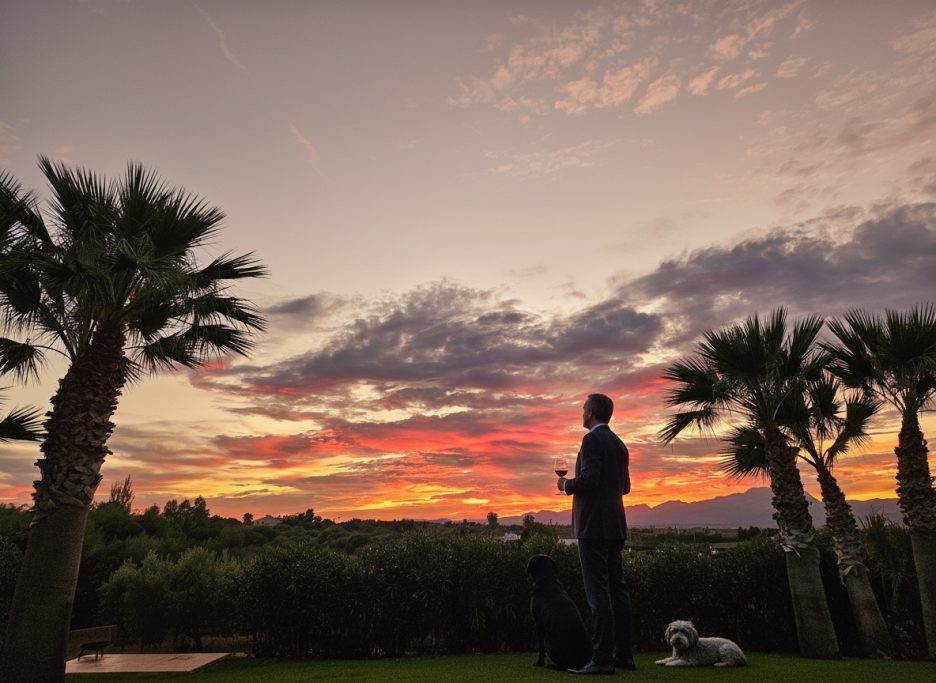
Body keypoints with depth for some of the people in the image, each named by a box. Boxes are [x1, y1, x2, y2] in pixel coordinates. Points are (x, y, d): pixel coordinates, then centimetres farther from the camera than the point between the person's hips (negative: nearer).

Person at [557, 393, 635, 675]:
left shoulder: (593, 439, -12)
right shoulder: (619, 444, 15)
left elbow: (588, 479, -23)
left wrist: (566, 485, -6)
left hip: (594, 525, -9)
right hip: (614, 526, 9)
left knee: (598, 591, -7)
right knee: (617, 589, 11)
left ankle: (602, 659, -4)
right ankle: (624, 654, 17)